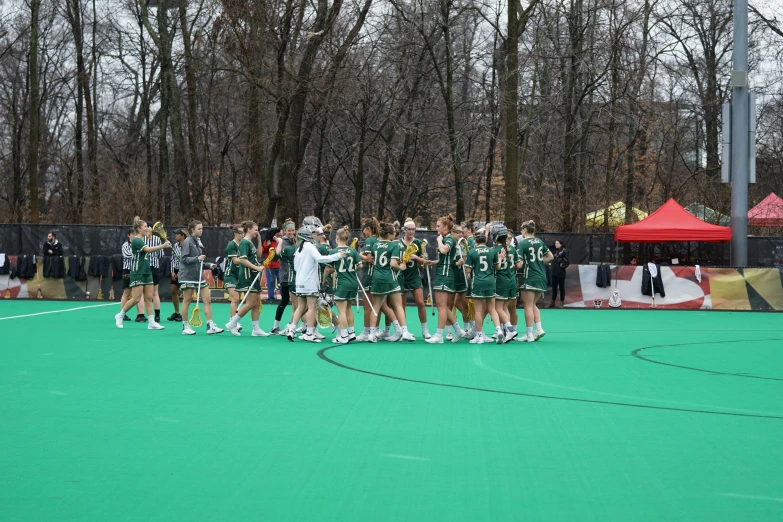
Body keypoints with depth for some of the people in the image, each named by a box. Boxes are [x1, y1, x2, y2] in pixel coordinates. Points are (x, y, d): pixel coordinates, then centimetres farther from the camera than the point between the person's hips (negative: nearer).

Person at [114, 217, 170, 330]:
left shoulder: (142, 240, 14)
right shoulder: (136, 240, -14)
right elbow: (148, 249, -28)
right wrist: (163, 246, -33)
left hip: (146, 272, 9)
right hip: (137, 273, -9)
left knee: (149, 298, 4)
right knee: (136, 298, -7)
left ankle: (151, 322, 3)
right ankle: (120, 316, 11)